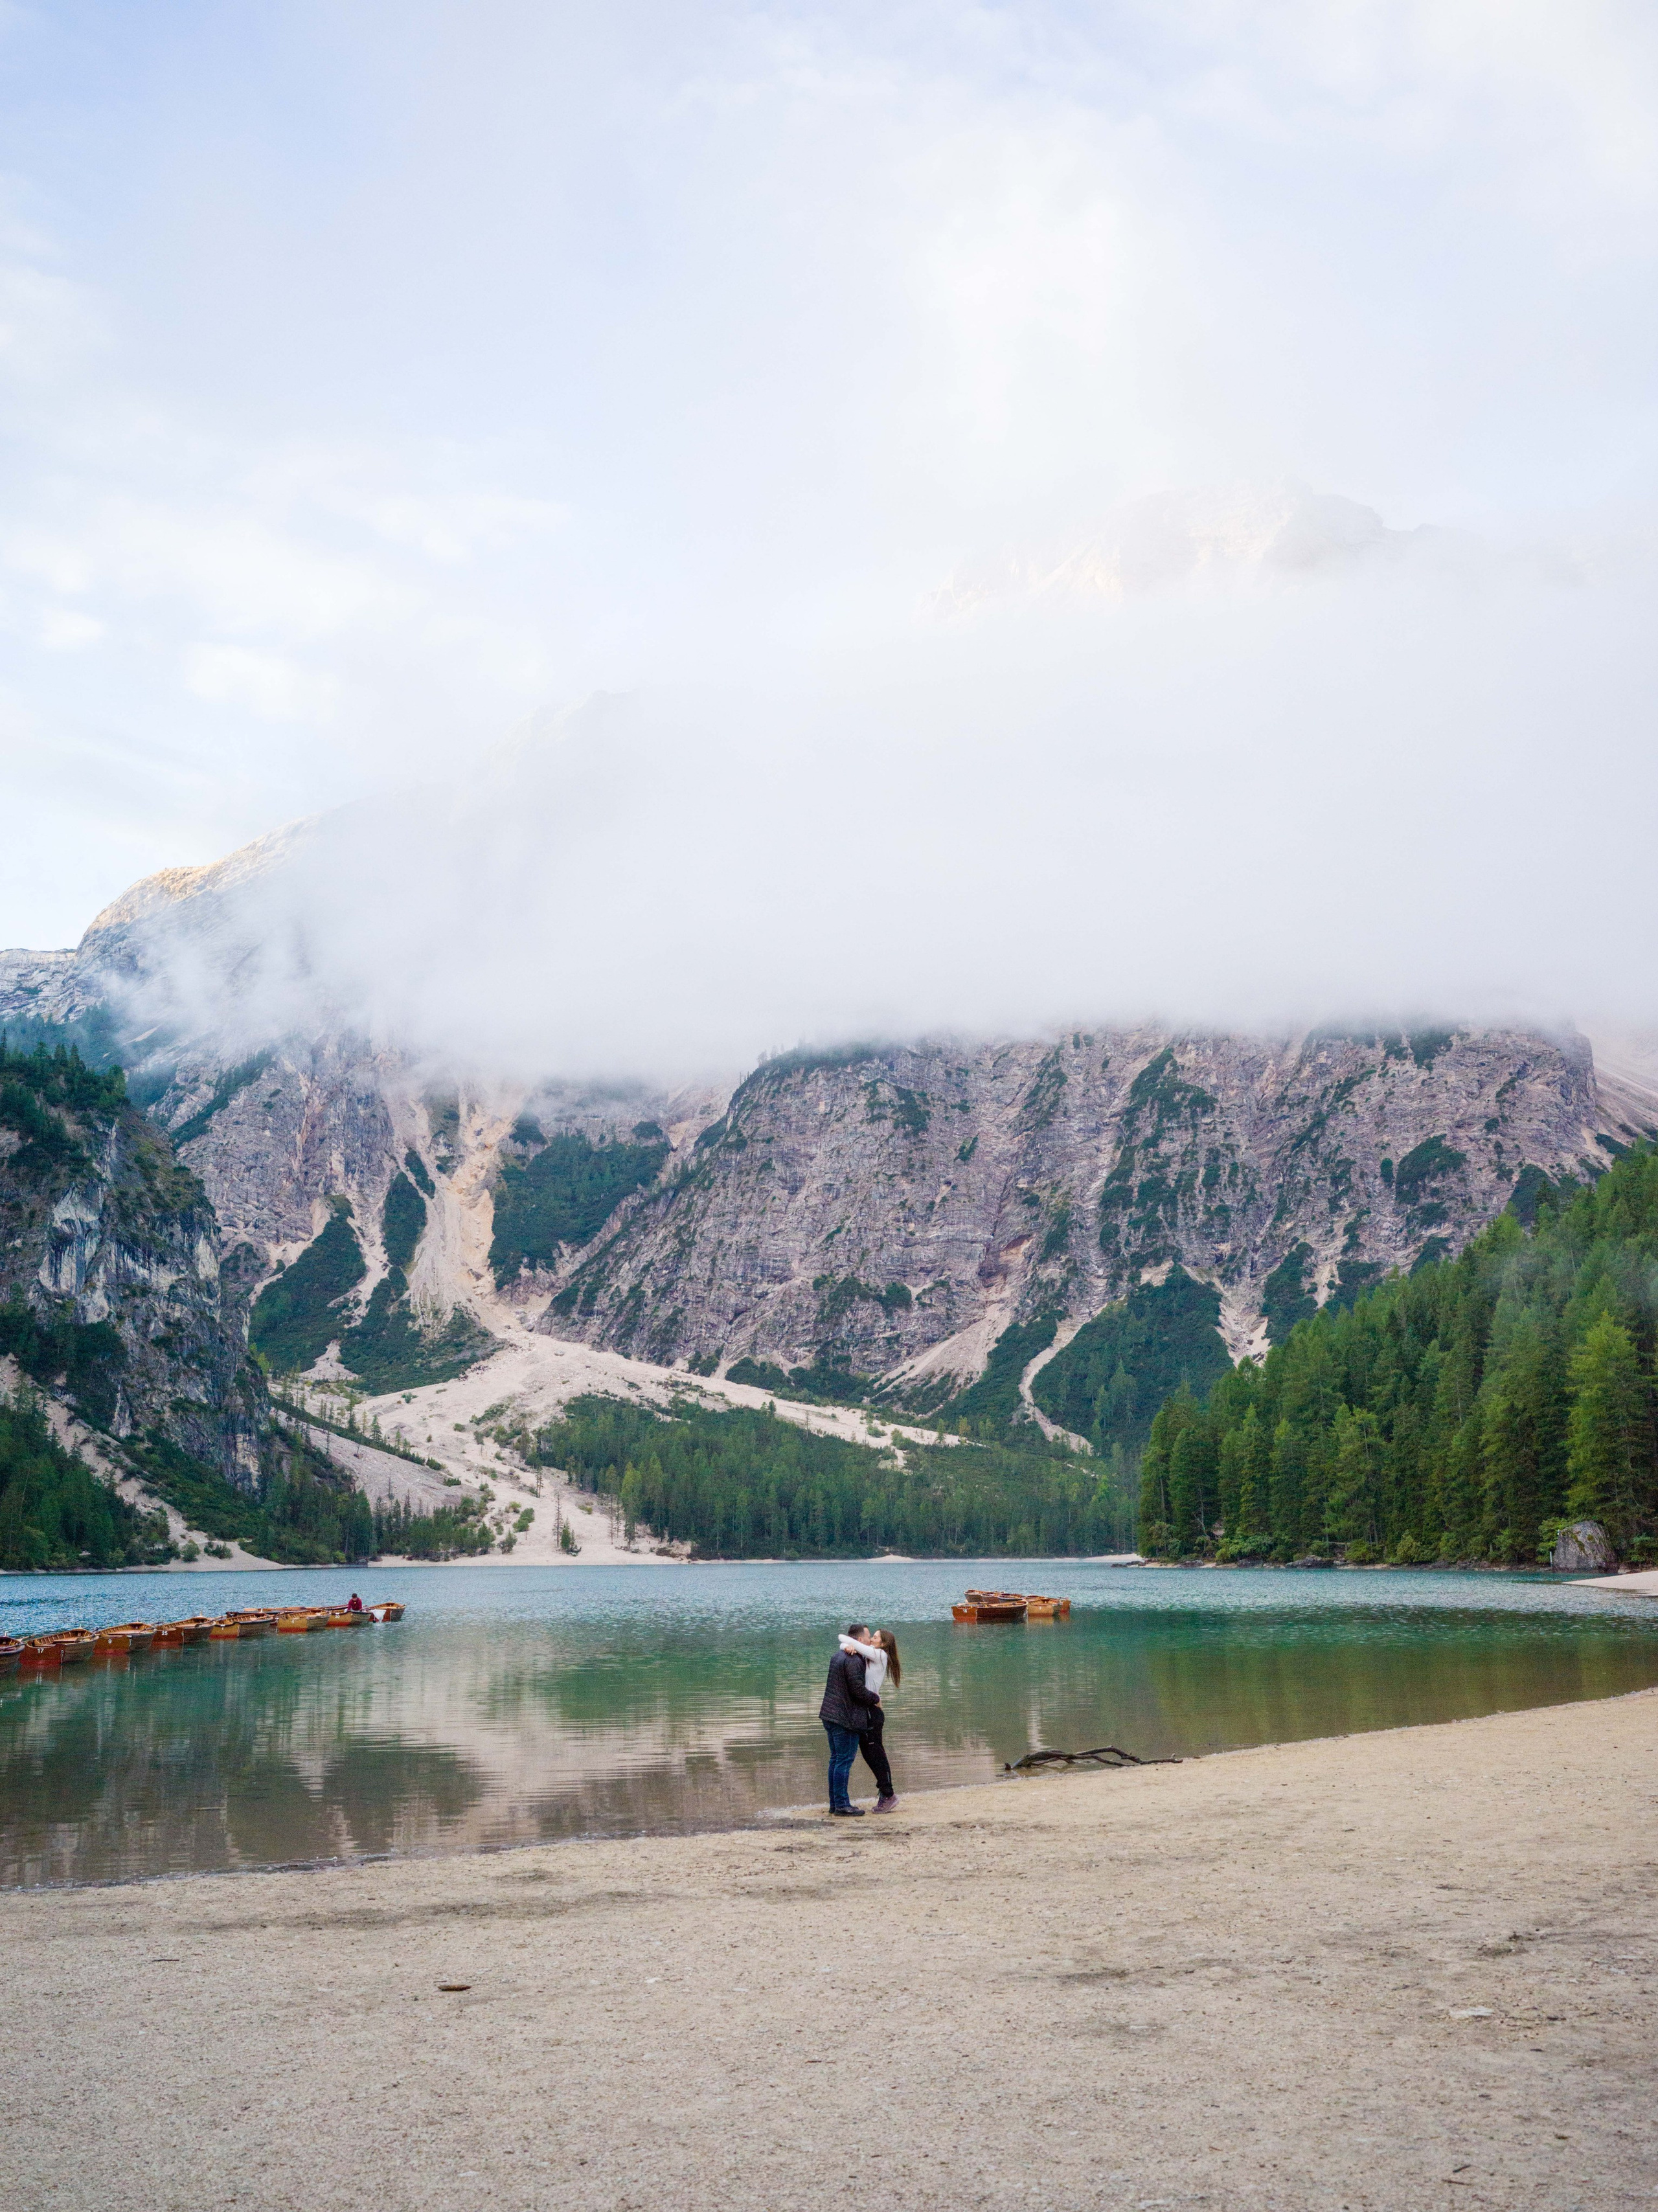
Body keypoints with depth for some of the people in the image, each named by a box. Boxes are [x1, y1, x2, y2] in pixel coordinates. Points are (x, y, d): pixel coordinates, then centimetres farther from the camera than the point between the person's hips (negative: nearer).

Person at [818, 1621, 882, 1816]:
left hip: (830, 1715, 10)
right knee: (844, 1761, -5)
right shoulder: (854, 1661, -18)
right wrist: (875, 1699, -4)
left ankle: (835, 1803, 22)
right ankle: (842, 1806, -2)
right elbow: (858, 1691, -21)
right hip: (846, 1718, -10)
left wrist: (848, 1646, 3)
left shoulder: (839, 1655, 13)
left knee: (836, 1759, 16)